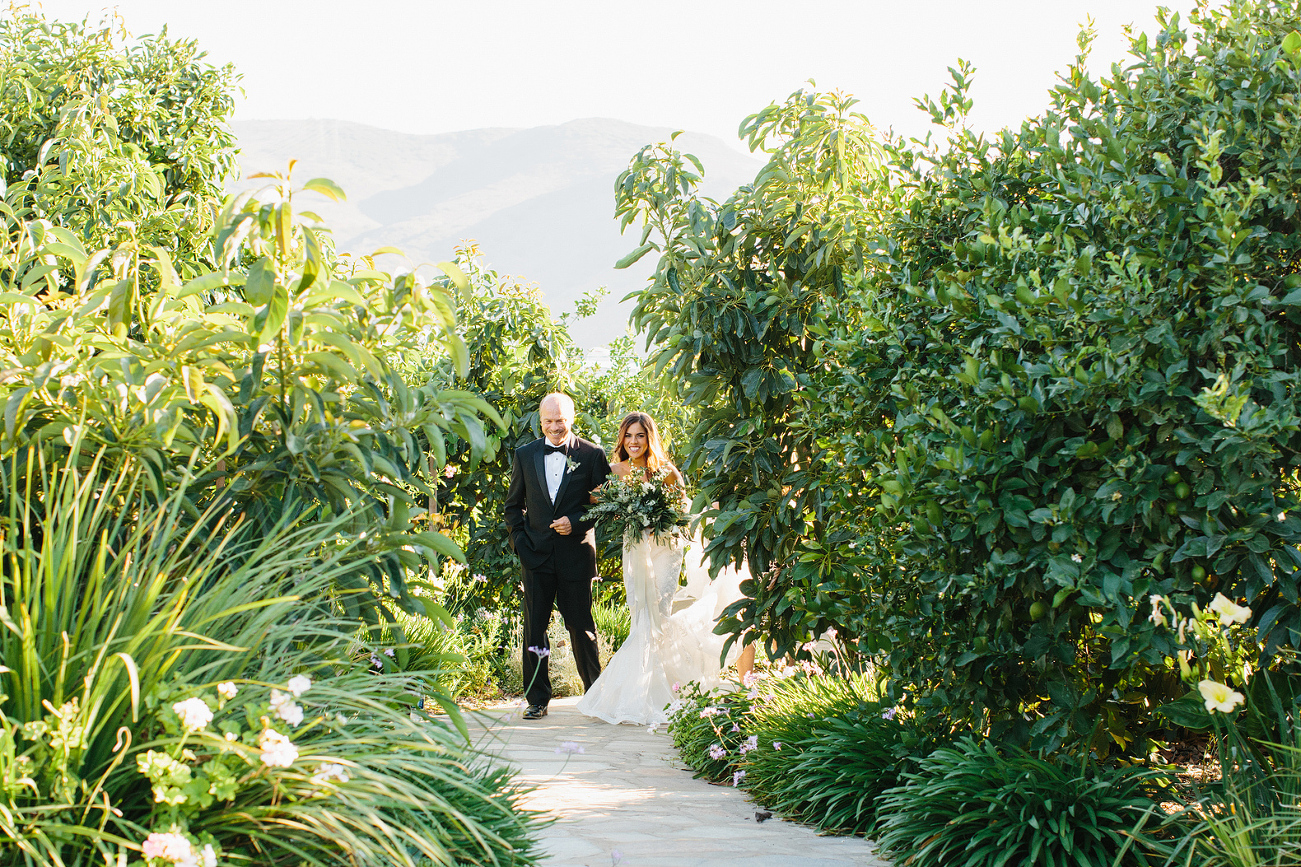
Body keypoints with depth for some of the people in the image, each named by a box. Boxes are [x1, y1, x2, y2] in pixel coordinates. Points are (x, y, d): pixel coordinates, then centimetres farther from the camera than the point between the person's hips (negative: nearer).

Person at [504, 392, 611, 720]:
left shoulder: (592, 455, -1)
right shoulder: (525, 455, 7)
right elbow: (513, 505, 14)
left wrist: (575, 522, -14)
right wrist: (520, 543, 1)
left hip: (575, 554, -2)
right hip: (536, 556, 2)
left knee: (581, 625, 5)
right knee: (534, 627, 1)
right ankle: (537, 699, 9)